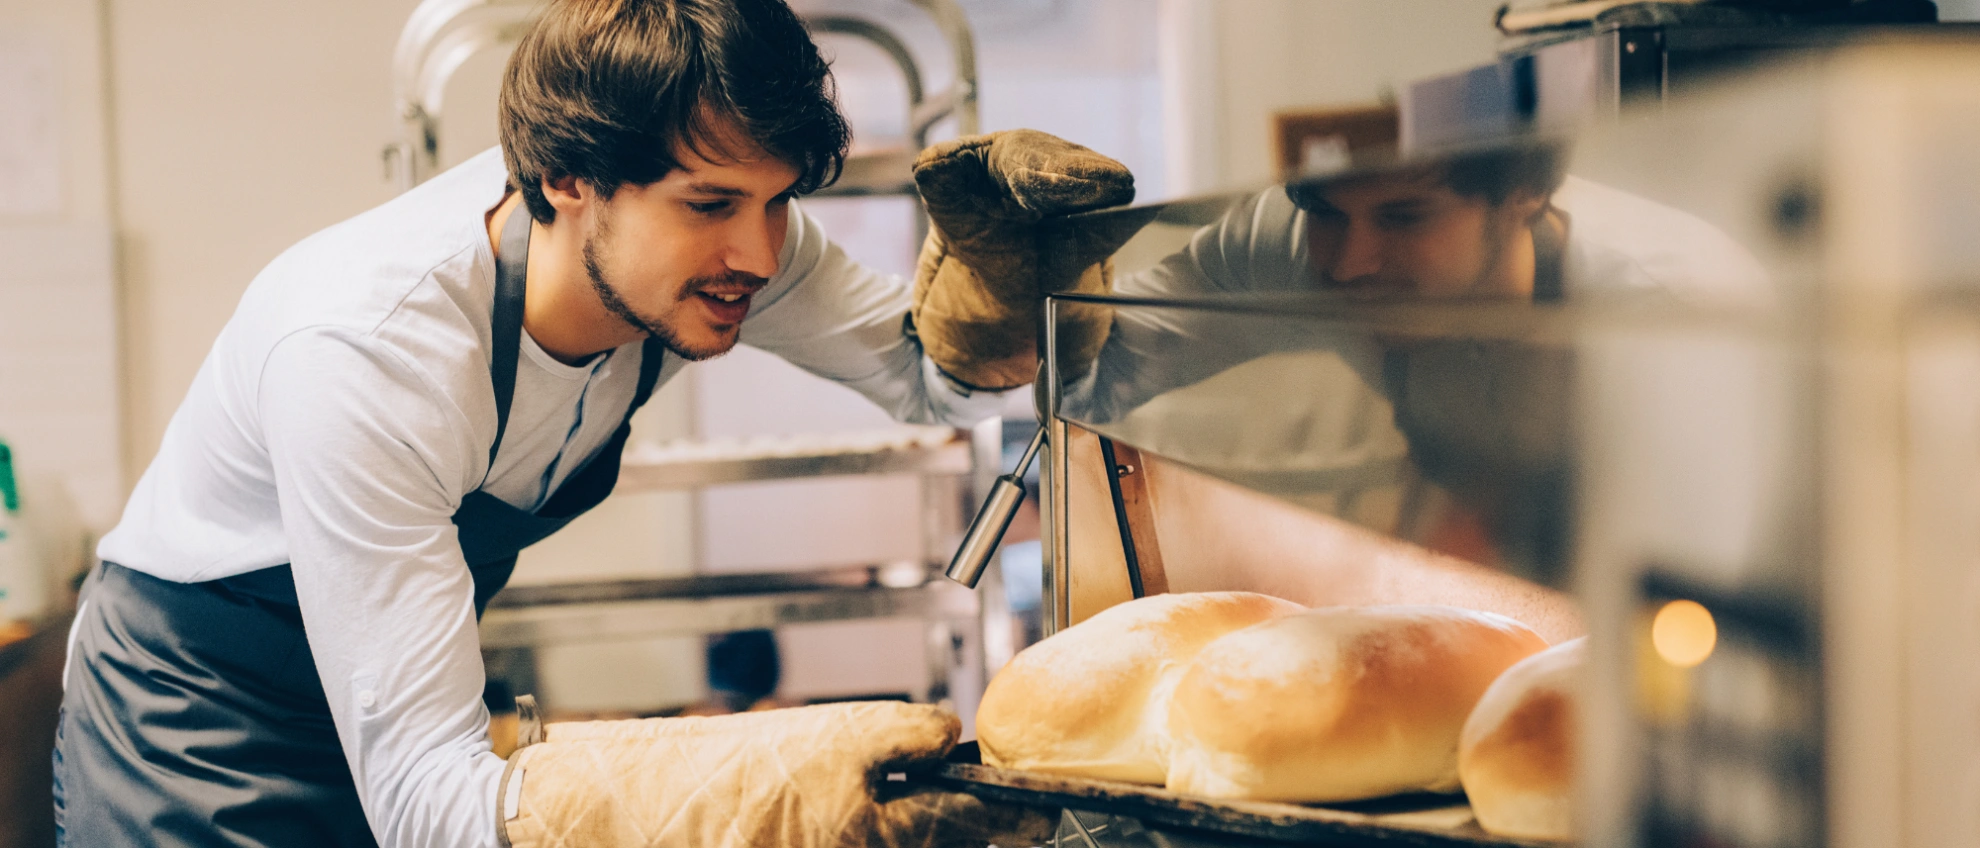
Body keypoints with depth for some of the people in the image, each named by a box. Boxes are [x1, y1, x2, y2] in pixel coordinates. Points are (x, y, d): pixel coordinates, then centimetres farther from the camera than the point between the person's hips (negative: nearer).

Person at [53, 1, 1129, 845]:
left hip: (402, 680, 6)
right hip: (195, 740, -5)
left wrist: (988, 234, -25)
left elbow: (931, 376, -2)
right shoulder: (362, 348, -37)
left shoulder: (706, 231, -18)